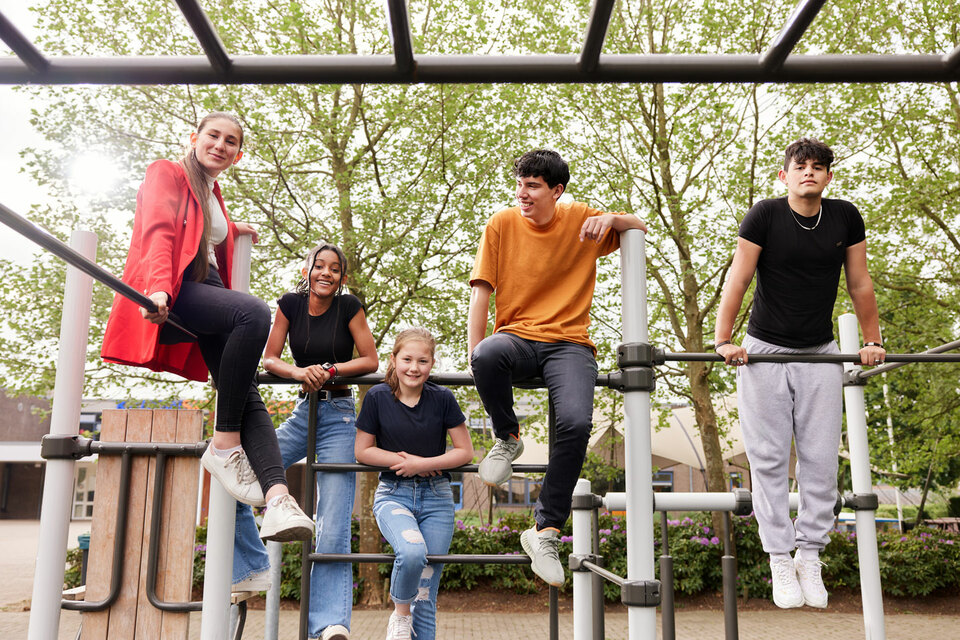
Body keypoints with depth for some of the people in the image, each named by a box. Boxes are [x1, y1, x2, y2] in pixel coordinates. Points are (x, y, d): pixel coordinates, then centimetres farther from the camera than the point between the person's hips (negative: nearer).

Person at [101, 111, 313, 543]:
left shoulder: (213, 195, 29)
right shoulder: (165, 174, 7)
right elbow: (158, 232, -11)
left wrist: (230, 229, 44)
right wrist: (159, 288, -27)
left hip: (205, 292, 7)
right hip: (168, 298, -7)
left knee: (249, 395, -17)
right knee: (254, 312, -37)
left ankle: (277, 497, -34)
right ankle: (224, 445, -31)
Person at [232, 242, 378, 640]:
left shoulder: (348, 306, -4)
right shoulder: (290, 304, 4)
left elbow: (370, 360, -2)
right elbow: (269, 359, 3)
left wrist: (328, 369, -15)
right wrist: (298, 372, -17)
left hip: (338, 416, -4)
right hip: (302, 413, 4)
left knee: (333, 532, -11)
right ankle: (253, 570, 7)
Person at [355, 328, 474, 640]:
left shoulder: (442, 398, -5)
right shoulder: (378, 397, -5)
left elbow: (465, 451, -1)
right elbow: (363, 451, 1)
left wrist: (421, 464, -12)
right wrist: (404, 461, -10)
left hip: (436, 498, 1)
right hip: (393, 495, -1)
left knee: (425, 594, 1)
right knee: (412, 551, -30)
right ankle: (400, 613, -2)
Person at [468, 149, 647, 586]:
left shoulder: (581, 219, 8)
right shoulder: (501, 225, 4)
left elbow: (641, 229, 19)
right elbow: (481, 291, 1)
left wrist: (612, 218, -5)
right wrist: (476, 354, -10)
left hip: (569, 344, 0)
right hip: (517, 337, 0)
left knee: (576, 423, -28)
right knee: (488, 354, -38)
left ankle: (545, 530, -11)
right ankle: (507, 438, -7)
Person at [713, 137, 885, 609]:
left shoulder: (846, 218, 3)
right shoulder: (764, 216, -7)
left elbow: (860, 284, 10)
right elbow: (738, 279, -9)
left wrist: (872, 341, 11)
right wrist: (723, 340, -15)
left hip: (820, 354, 3)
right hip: (765, 352, -3)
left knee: (821, 460, 0)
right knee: (769, 459, -2)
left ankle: (810, 555, 12)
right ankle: (780, 558, 7)